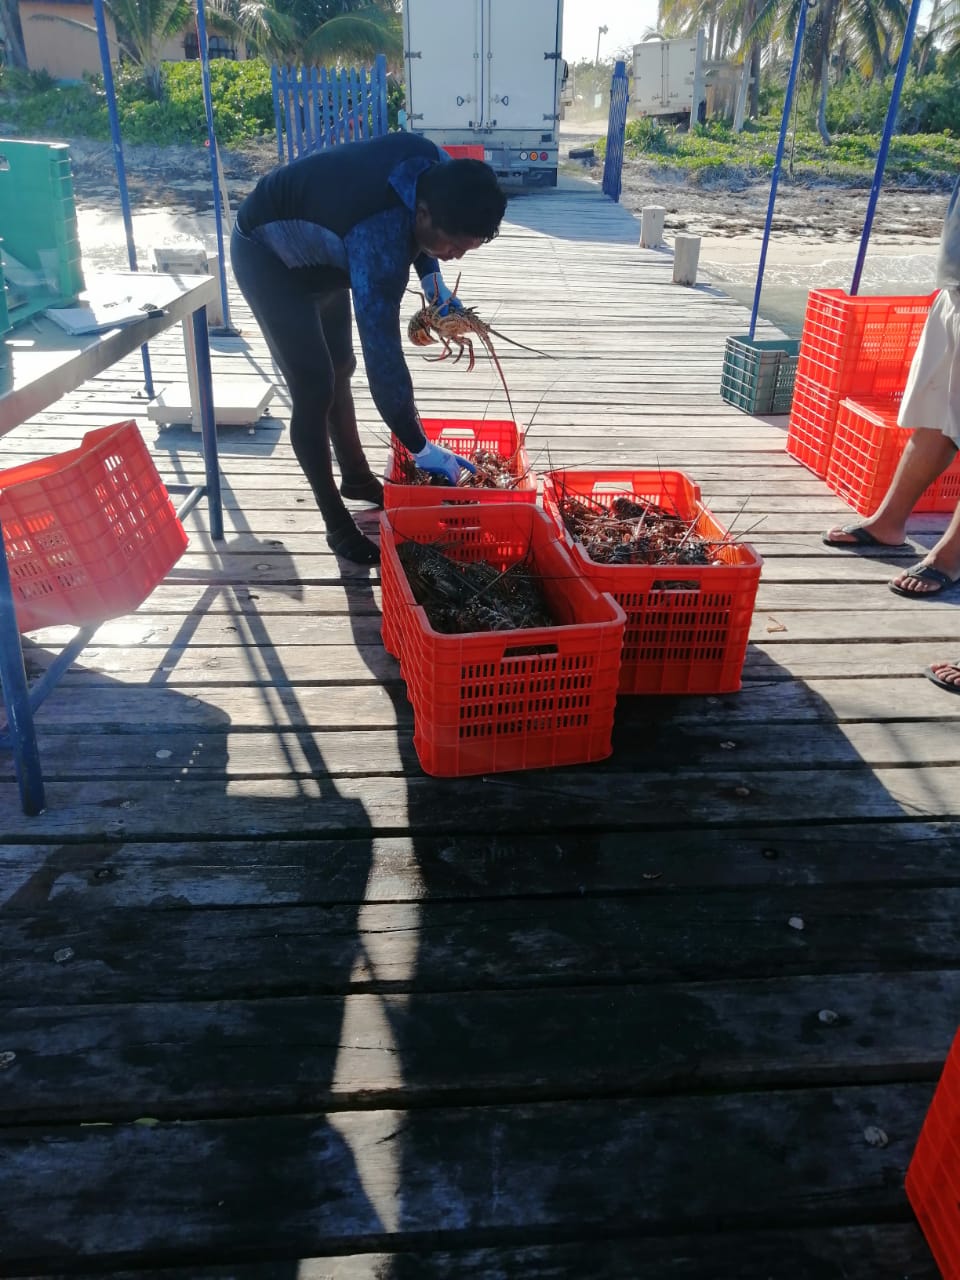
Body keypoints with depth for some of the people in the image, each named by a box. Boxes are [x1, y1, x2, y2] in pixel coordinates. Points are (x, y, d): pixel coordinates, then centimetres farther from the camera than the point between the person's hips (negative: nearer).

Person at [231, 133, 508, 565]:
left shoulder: (436, 168, -18)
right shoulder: (379, 241, -41)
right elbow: (383, 357, -39)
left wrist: (431, 277, -7)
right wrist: (421, 448, -33)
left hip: (315, 249, 8)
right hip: (268, 256, -8)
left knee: (340, 368, 17)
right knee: (314, 389, -10)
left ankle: (357, 477, 35)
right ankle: (337, 523, 2)